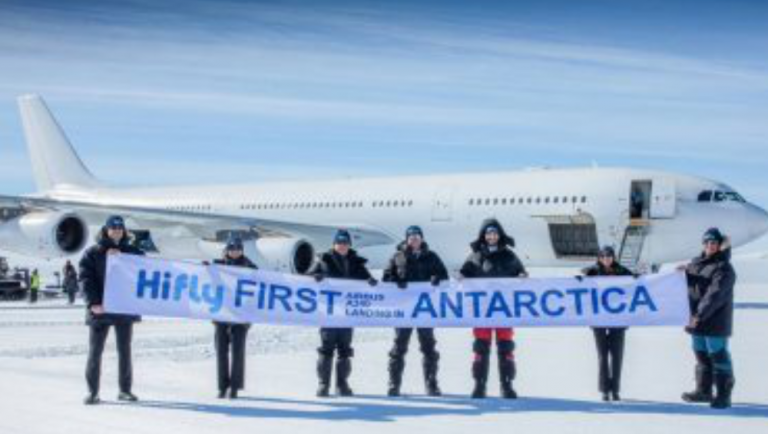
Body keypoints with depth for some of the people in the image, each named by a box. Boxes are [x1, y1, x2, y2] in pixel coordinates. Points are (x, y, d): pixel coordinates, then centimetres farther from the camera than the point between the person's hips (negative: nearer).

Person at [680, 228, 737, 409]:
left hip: (716, 322, -8)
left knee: (718, 355, -4)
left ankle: (724, 395, 2)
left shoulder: (723, 268, -12)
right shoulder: (696, 263, 12)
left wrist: (700, 314, -28)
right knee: (701, 354, 15)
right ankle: (704, 391, 26)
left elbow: (715, 294, -22)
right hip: (697, 319, 8)